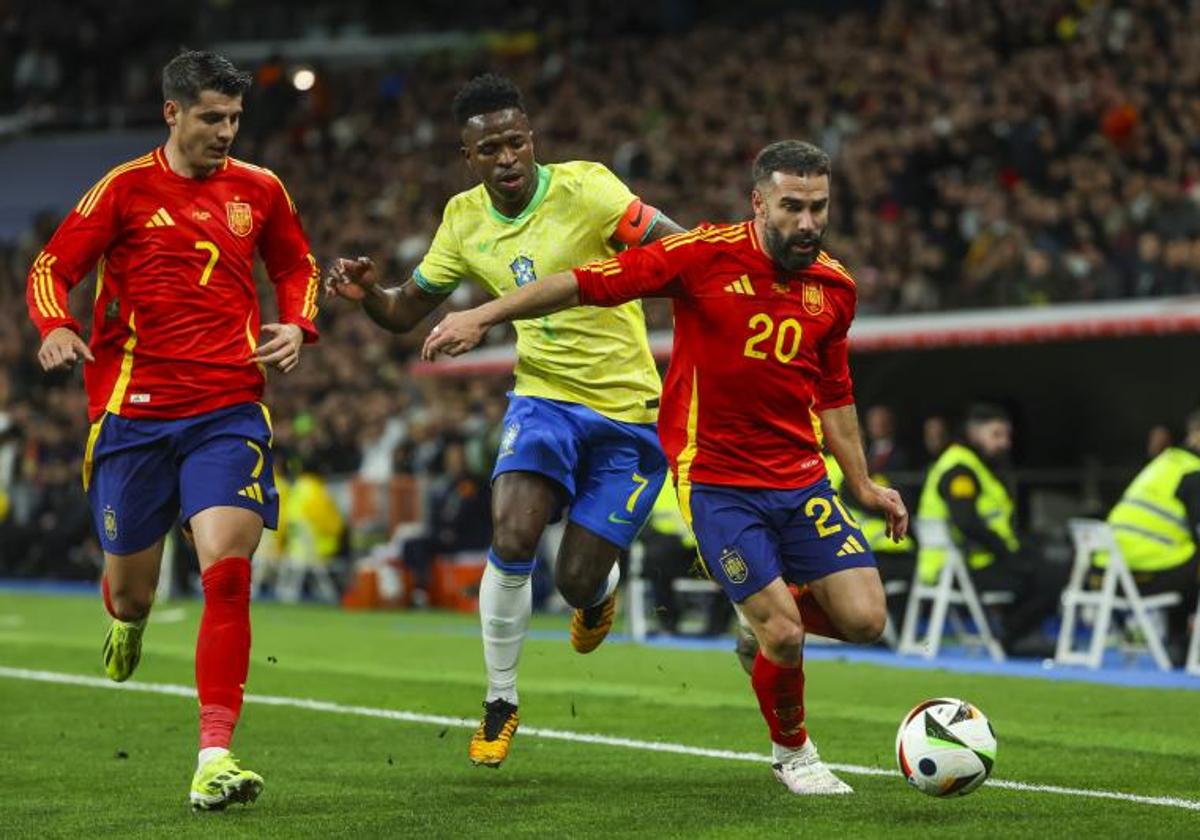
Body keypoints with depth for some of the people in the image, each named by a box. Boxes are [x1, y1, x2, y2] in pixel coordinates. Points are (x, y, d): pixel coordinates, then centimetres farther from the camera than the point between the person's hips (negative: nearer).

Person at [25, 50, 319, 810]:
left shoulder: (259, 190, 8)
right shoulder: (126, 188, -1)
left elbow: (297, 266, 24)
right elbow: (52, 267, 1)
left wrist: (296, 327, 5)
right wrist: (57, 328, -19)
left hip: (228, 410, 1)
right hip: (134, 408, -1)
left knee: (227, 569, -18)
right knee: (130, 581, 9)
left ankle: (215, 761, -18)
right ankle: (127, 620, 51)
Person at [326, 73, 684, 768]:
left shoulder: (583, 188, -15)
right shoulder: (465, 221, 1)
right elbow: (406, 312, 12)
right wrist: (367, 293, -10)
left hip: (629, 411, -3)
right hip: (544, 396, 3)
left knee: (578, 581, -3)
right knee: (512, 540, -22)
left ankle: (604, 583, 38)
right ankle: (501, 702, -2)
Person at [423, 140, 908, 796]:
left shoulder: (835, 288, 4)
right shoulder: (706, 255, -12)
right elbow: (588, 283, -12)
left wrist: (863, 484, 18)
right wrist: (483, 316, -18)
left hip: (801, 478, 5)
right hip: (714, 480, -5)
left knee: (864, 620, -7)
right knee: (784, 635, -11)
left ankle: (767, 623, 26)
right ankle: (791, 753, 19)